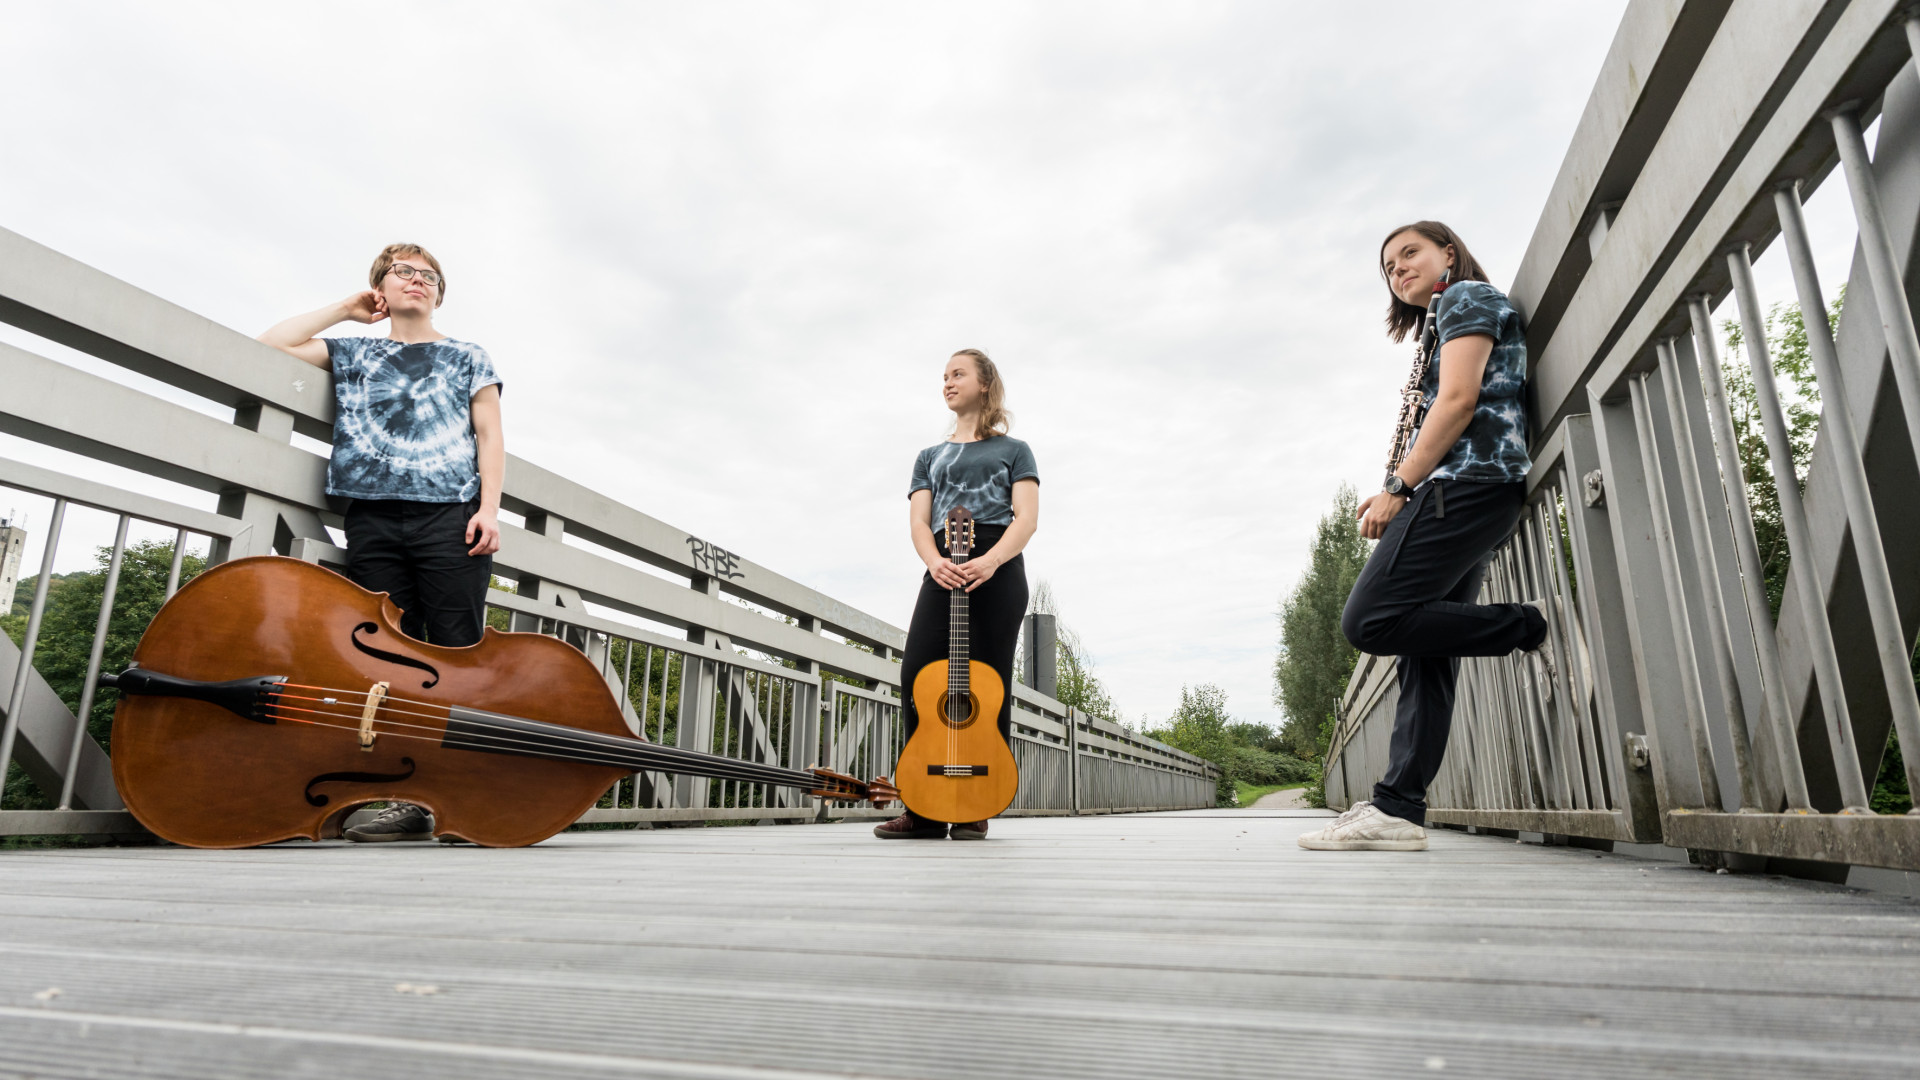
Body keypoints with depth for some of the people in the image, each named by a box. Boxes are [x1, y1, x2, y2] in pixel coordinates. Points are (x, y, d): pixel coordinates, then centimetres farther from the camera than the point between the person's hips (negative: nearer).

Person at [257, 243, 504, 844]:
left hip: (450, 518, -2)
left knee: (456, 657, -8)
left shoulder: (467, 358, 18)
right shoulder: (352, 355, 25)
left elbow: (490, 439, 9)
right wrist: (346, 310, 22)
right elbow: (270, 345, 16)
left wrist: (489, 508, -6)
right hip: (373, 518, 3)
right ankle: (408, 800, -1)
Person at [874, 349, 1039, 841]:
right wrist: (934, 562, -12)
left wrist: (990, 560, -18)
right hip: (944, 569, 3)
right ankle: (926, 811, -4)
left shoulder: (1013, 450, 15)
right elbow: (918, 521, 11)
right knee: (918, 675, -11)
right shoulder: (930, 457, 25)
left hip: (999, 568, -3)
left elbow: (1027, 518, 1)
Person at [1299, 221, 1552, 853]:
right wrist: (1399, 493, 13)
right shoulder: (1455, 315, 32)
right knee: (1426, 652, -1)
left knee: (1370, 621, -20)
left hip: (1465, 485, -10)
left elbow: (1459, 400, -11)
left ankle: (1530, 625, -10)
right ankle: (1398, 810, -4)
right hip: (1476, 495, 10)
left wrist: (1398, 487, -11)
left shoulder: (1467, 294, 4)